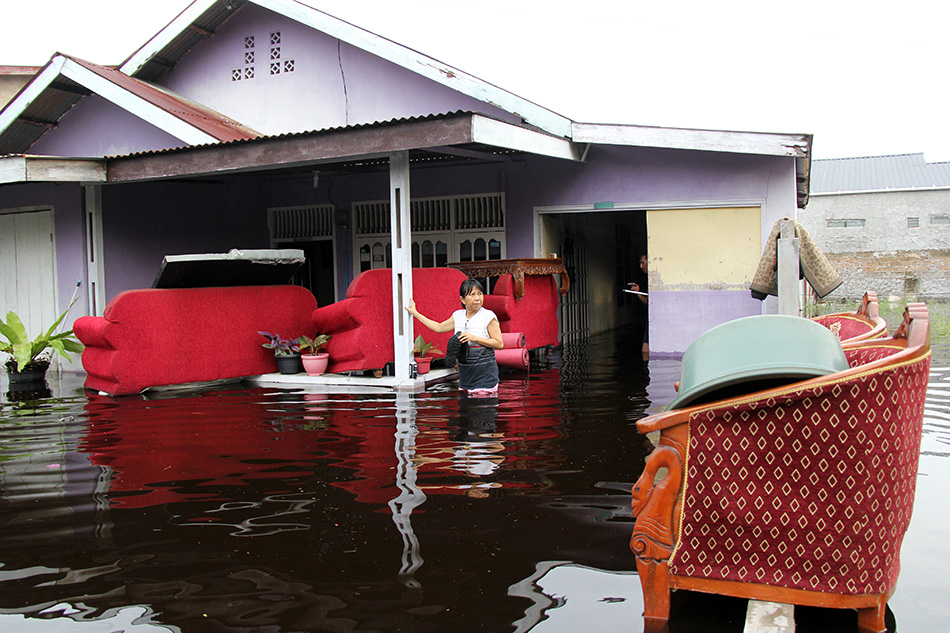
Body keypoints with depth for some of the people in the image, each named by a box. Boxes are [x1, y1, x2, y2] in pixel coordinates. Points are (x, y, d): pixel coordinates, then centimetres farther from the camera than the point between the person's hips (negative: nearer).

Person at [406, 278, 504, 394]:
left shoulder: (488, 316, -7)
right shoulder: (458, 316, 9)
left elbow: (499, 344, -9)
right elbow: (439, 327, 24)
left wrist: (474, 338, -18)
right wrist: (415, 313, 29)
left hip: (485, 373, -5)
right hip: (465, 373, 5)